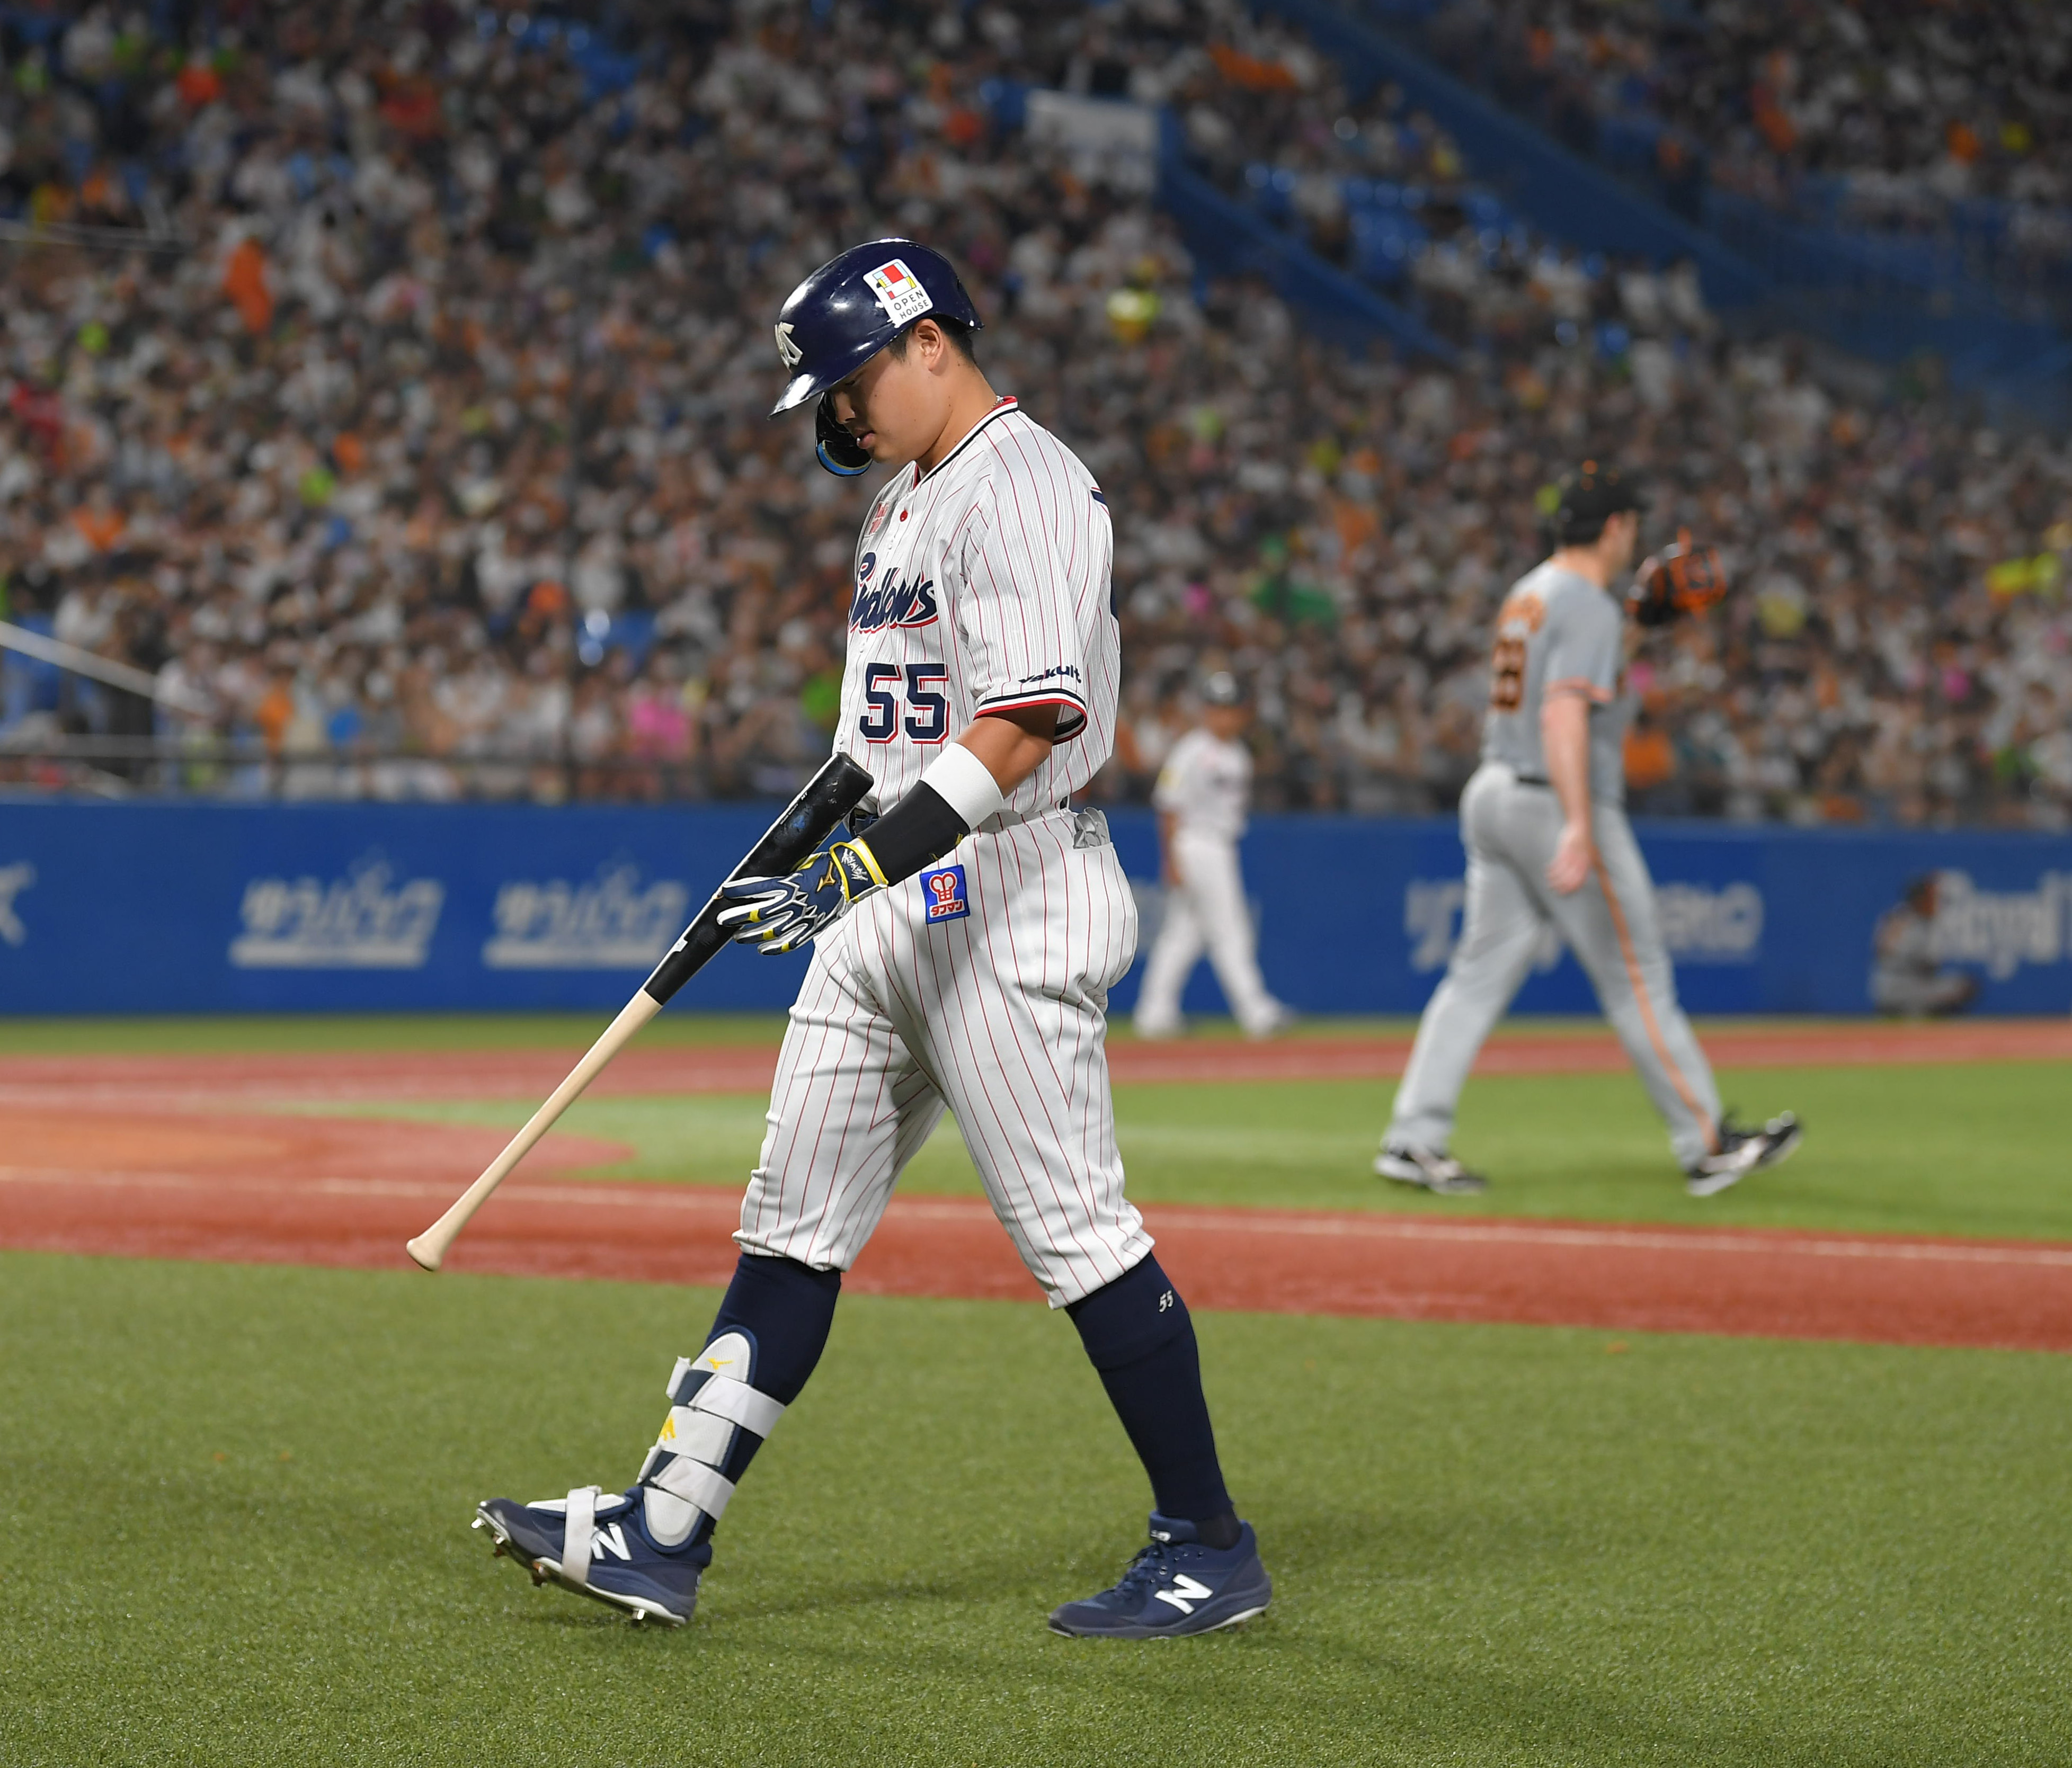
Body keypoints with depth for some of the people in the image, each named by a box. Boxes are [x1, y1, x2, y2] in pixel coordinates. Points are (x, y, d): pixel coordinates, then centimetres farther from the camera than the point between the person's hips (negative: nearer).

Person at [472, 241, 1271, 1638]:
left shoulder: (1025, 488, -15)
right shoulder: (915, 498, 18)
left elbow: (1022, 728, -24)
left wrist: (861, 865, -29)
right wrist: (813, 838, 21)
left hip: (1009, 898, -10)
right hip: (888, 903, 10)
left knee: (1076, 1230, -5)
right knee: (798, 1223, 8)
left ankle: (1212, 1547, 5)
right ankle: (664, 1536, 9)